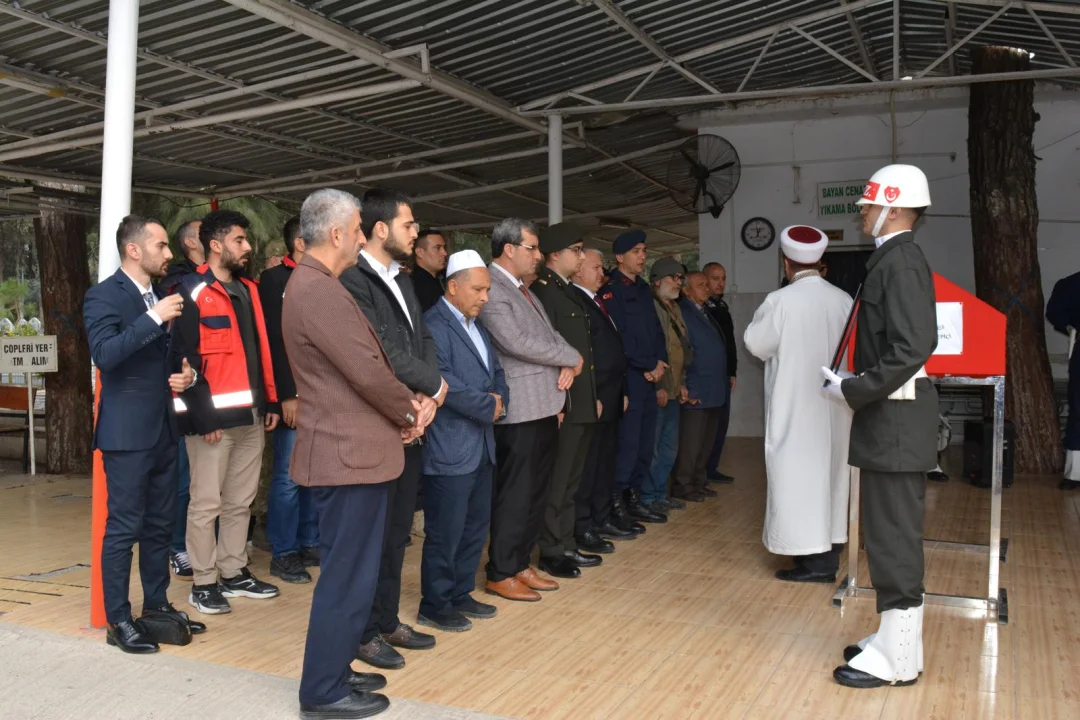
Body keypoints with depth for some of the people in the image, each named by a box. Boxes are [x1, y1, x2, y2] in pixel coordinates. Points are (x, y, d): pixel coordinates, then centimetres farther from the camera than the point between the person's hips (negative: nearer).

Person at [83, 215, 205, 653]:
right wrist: (153, 319, -26)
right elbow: (104, 355, -24)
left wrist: (186, 374, 2)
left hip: (164, 428, 8)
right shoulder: (104, 295, -10)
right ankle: (118, 621, 9)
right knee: (124, 528, -1)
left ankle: (156, 604, 26)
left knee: (160, 525, 14)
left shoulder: (161, 296, 14)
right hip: (127, 431, -8)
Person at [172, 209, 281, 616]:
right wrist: (202, 414, -17)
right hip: (213, 416, -7)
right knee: (207, 503, 1)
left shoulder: (248, 290, 16)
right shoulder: (192, 292, -7)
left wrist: (270, 402, 15)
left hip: (251, 414, 8)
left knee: (240, 502, 14)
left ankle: (234, 574, 25)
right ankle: (204, 583, 11)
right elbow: (186, 358, -13)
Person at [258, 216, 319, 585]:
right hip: (293, 395, -6)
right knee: (289, 476, -2)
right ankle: (283, 554, 8)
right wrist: (287, 395, -16)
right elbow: (274, 341, -11)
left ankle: (309, 544, 21)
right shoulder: (274, 279, -4)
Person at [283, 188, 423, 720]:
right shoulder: (319, 290, -20)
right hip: (348, 454, -11)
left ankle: (333, 669, 32)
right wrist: (409, 410, -6)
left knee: (349, 571, 20)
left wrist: (401, 407, 4)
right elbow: (367, 371, -23)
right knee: (348, 576, 0)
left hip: (347, 448, 11)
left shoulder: (314, 285, 14)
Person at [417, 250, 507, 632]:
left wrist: (500, 398, -4)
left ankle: (461, 594, 29)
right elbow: (443, 382, -23)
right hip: (450, 449, -9)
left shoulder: (476, 325, 17)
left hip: (481, 445, 9)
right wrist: (488, 407, -14)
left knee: (476, 526, 16)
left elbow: (495, 370, 18)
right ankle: (434, 605, 14)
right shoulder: (434, 325, -13)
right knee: (445, 532, 1)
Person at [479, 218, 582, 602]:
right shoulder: (491, 288, -14)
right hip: (520, 408, -9)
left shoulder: (522, 288, 17)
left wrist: (568, 363, -3)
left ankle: (520, 564, 26)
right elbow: (516, 342, -22)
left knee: (537, 491, 14)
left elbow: (549, 332, 19)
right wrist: (572, 357, -10)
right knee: (515, 494, -1)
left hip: (545, 404, 9)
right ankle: (500, 574, 12)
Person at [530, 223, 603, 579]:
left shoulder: (570, 291, 17)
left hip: (583, 403, 10)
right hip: (563, 404, -10)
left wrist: (594, 396, 18)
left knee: (570, 481, 16)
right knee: (555, 482, 0)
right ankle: (551, 552, 10)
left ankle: (566, 546, 25)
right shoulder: (543, 290, -13)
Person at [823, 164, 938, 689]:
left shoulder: (900, 262, -16)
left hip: (896, 420, -10)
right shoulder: (895, 258, 14)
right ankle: (894, 640, 28)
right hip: (888, 416, 10)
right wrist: (855, 386, 11)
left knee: (893, 538, -2)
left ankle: (897, 660, 9)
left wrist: (852, 391, -17)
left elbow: (911, 349, -24)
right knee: (890, 536, 16)